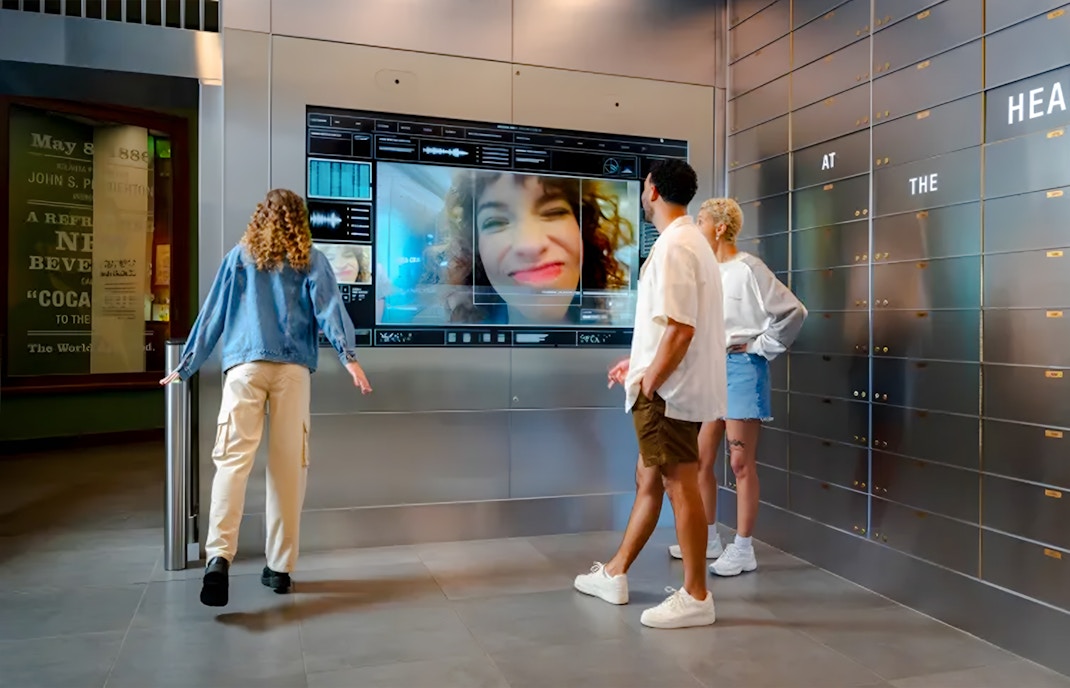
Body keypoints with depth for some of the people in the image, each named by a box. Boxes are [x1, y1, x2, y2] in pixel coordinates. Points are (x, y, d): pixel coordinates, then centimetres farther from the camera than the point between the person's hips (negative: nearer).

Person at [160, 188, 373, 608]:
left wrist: (185, 367, 22)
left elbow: (212, 314, 16)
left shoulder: (239, 257, 16)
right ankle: (280, 566, 8)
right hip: (293, 368, 0)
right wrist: (348, 356, -12)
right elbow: (328, 308, -1)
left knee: (233, 459, -5)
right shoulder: (312, 261, 13)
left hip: (245, 366, 0)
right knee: (288, 465, 3)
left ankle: (219, 555, -23)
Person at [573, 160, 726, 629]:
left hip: (668, 392, -10)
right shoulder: (691, 240, 15)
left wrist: (650, 382, -14)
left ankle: (695, 598, 12)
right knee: (648, 479, 16)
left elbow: (681, 329, -24)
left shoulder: (673, 247, -17)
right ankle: (615, 574, 30)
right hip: (672, 386, 10)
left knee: (681, 486, -1)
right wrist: (639, 364, 21)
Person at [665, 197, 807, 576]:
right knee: (700, 460, 11)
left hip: (741, 368, -8)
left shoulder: (747, 269, -12)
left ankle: (743, 549, 10)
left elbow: (793, 311, -14)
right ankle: (708, 539, 25)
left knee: (741, 463, -1)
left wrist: (760, 348, -8)